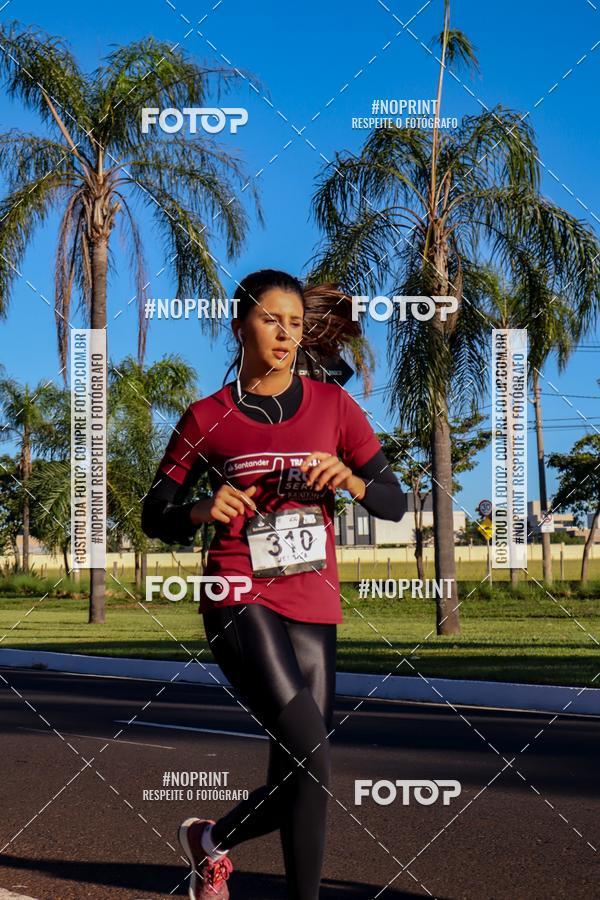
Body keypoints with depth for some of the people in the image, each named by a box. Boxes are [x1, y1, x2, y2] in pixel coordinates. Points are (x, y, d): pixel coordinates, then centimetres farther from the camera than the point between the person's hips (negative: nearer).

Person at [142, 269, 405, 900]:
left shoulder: (333, 405, 9)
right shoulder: (207, 419, 3)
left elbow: (394, 503, 9)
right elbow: (154, 515, 9)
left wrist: (349, 480, -12)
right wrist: (203, 511, -12)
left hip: (315, 608, 4)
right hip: (240, 602, -4)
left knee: (295, 784, 6)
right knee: (311, 759, -21)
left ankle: (211, 838, 35)